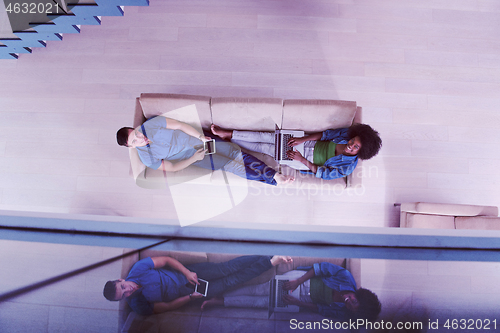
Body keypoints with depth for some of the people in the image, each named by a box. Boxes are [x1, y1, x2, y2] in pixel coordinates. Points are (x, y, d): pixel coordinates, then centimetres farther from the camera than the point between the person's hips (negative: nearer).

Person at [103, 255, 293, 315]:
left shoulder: (138, 268, -12)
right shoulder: (138, 305, -11)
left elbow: (166, 260, -7)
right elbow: (167, 307, -8)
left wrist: (187, 272, -17)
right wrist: (191, 297, -16)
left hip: (188, 273, 1)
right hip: (186, 293, -1)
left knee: (227, 268, -12)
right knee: (230, 281, -6)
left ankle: (270, 260, -5)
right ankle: (269, 262, 0)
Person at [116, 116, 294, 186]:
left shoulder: (151, 124, -7)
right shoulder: (146, 158, -6)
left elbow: (180, 125, -6)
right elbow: (171, 167, -4)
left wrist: (201, 137, -14)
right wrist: (193, 159, -15)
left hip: (198, 139, 2)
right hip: (193, 156, -2)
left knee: (237, 153, -12)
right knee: (231, 166, -15)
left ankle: (275, 175, -7)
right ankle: (271, 180, -7)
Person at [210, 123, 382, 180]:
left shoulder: (348, 166, -22)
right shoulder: (347, 133, -10)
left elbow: (323, 173, -18)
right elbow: (324, 134, -2)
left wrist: (303, 160, -22)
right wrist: (302, 139, -12)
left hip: (308, 160, -4)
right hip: (310, 144, 4)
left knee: (263, 147, -10)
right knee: (266, 137, -10)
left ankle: (228, 140, 6)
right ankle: (228, 134, 3)